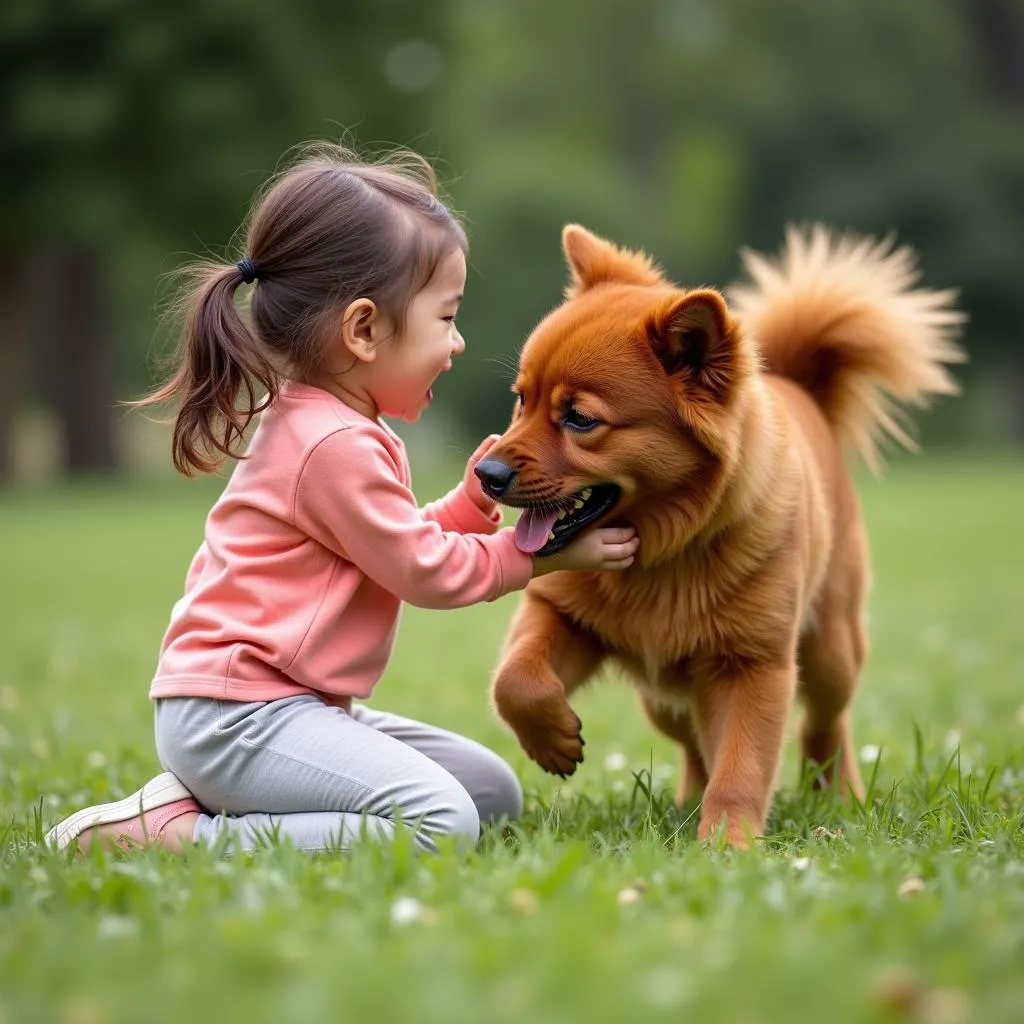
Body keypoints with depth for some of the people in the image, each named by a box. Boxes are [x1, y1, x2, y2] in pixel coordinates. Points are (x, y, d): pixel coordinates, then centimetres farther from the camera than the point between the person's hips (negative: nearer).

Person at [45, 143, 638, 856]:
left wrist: (474, 500, 6)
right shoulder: (338, 446, -17)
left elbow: (399, 542, 21)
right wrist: (546, 554, 1)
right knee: (441, 823, -26)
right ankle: (178, 833, -19)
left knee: (494, 791, 11)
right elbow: (425, 570, -9)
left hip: (290, 705, 11)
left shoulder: (321, 424, 16)